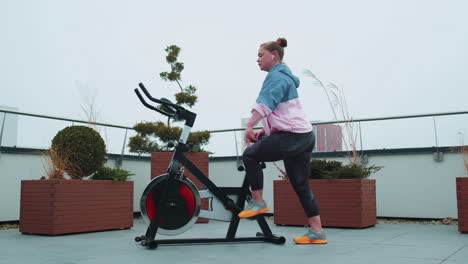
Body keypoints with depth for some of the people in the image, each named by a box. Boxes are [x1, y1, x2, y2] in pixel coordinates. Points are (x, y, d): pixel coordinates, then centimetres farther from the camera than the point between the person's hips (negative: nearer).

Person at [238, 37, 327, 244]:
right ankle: (317, 232, 11)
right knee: (301, 185, 9)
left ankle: (258, 201, 5)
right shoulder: (284, 76, 25)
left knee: (250, 155, -1)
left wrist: (249, 126, -36)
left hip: (291, 136, -10)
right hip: (305, 136, 10)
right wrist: (264, 131, 21)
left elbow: (266, 103, -25)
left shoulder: (276, 76, -6)